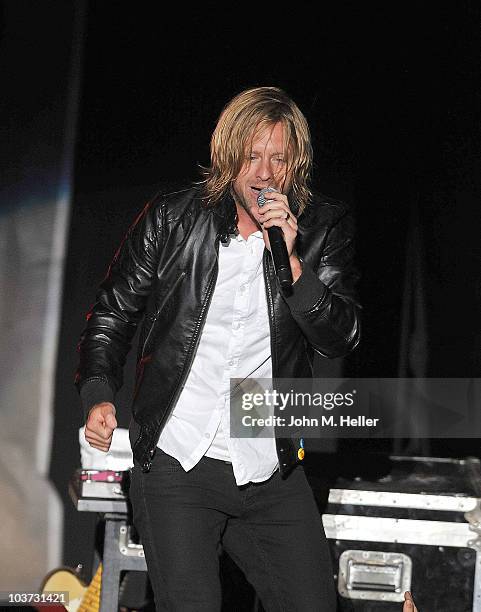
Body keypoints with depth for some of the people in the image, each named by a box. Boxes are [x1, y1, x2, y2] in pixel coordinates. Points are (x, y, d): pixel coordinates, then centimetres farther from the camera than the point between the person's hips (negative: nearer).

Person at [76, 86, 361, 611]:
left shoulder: (323, 229, 2)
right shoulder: (172, 219, 0)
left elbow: (340, 341, -4)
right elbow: (112, 314, 9)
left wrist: (292, 261, -17)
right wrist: (99, 395, -6)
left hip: (271, 470, 2)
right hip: (175, 464, -2)